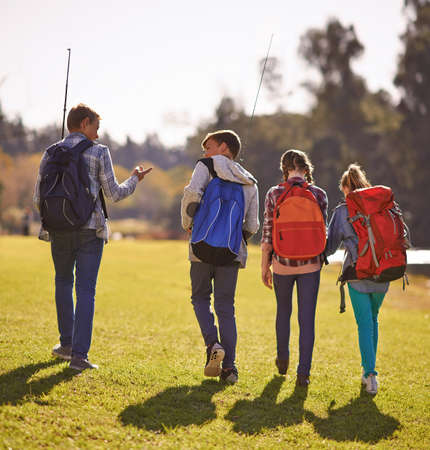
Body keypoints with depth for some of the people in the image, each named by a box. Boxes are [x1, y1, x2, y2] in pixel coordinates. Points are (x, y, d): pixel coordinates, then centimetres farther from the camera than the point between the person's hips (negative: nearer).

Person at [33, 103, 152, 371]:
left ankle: (67, 343, 28)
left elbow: (39, 199, 4)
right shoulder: (99, 153, -4)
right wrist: (134, 180, 16)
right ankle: (79, 355, -6)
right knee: (86, 291, 0)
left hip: (59, 230, 3)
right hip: (90, 229, -3)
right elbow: (114, 194, -3)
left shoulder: (51, 154, 5)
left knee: (63, 283, 23)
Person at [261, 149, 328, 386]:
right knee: (307, 318, 5)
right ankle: (303, 372, 2)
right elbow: (322, 232, 1)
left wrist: (265, 266, 6)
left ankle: (283, 361, 36)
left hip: (282, 263, 1)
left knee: (283, 311, 22)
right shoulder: (318, 194, -3)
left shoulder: (274, 194, -5)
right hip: (310, 264, 0)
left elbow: (268, 234, -4)